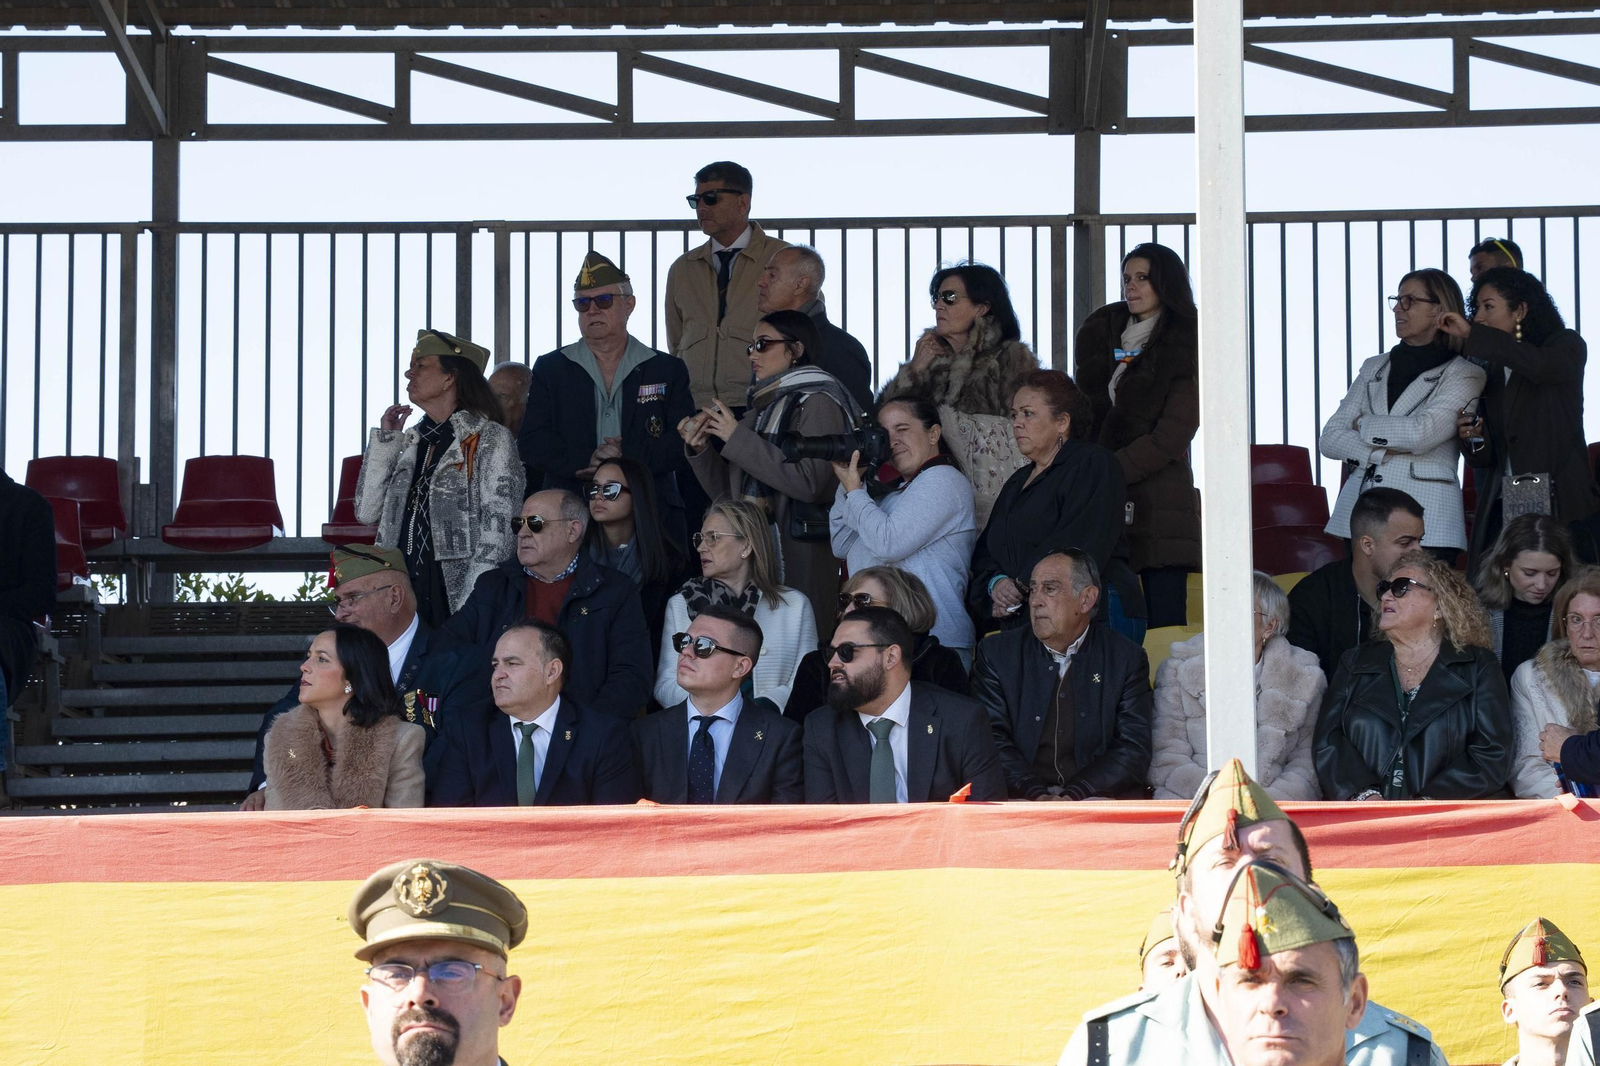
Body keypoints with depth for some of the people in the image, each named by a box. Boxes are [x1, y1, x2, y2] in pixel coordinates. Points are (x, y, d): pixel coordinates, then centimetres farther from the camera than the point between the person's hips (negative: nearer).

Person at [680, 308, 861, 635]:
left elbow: (807, 482, -17)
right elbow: (728, 492, 22)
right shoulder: (761, 407, 19)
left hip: (799, 559, -7)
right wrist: (700, 450, 4)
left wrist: (737, 438, -12)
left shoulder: (817, 402, -3)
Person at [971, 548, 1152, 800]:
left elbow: (1134, 750, 1)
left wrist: (1073, 796, -14)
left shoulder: (1127, 658, 9)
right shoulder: (996, 654, 11)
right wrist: (1037, 794, -16)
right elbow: (993, 742, 2)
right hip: (1019, 798, -1)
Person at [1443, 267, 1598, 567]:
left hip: (1561, 505, -5)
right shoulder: (1491, 371, 18)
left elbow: (1538, 366, -22)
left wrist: (1470, 334, -15)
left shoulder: (1567, 346, 4)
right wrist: (1474, 438, -6)